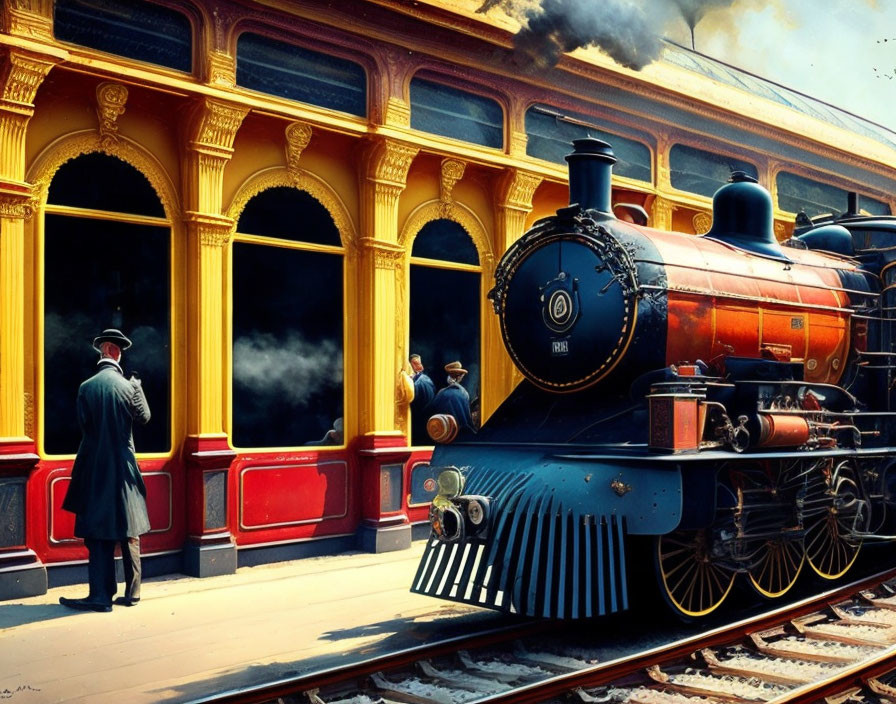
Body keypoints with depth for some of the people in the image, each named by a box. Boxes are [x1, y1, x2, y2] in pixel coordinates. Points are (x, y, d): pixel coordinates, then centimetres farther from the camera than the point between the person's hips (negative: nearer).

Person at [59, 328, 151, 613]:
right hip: (124, 469, 1)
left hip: (95, 469, -1)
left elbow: (83, 425, 1)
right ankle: (132, 592, 14)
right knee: (129, 534, 9)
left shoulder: (86, 387, -8)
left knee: (98, 536, 2)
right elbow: (144, 417, 8)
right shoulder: (129, 386, -7)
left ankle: (101, 596, -1)